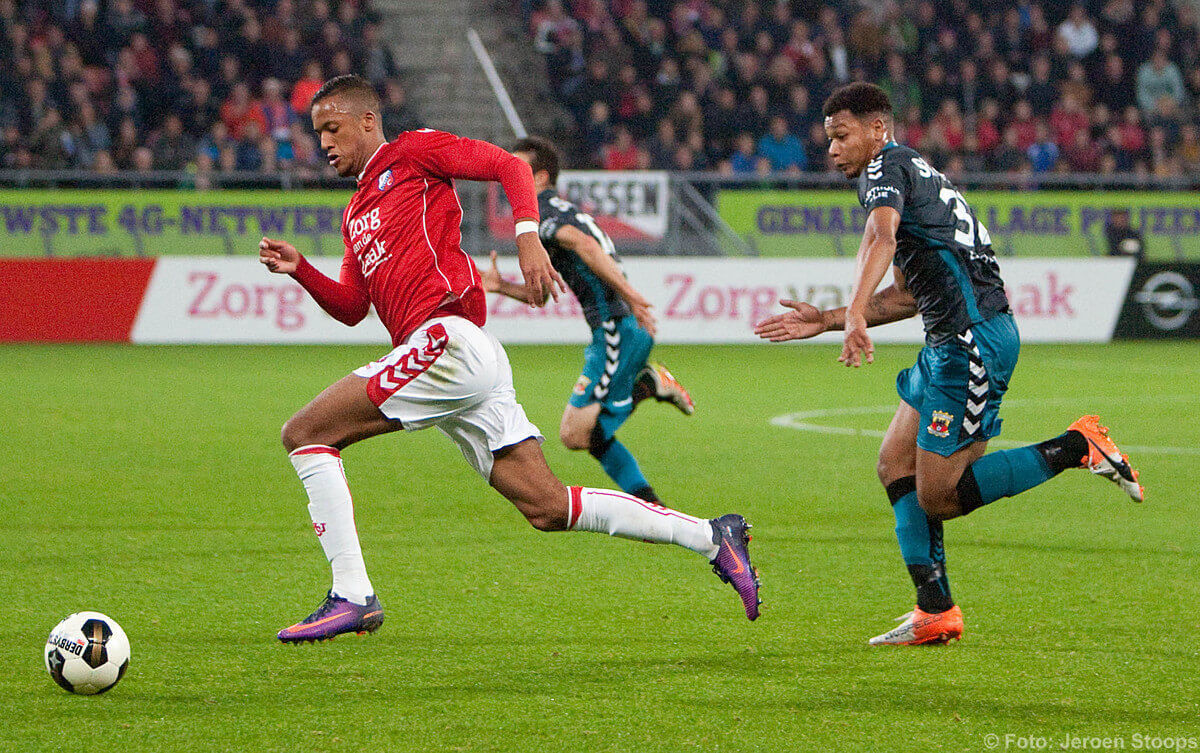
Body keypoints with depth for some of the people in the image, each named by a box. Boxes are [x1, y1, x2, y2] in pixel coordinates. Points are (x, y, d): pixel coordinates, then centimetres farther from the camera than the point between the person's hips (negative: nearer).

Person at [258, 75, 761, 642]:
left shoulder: (412, 152, 6)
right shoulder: (356, 213, 29)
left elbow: (509, 166, -3)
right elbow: (351, 308, 27)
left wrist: (527, 237, -19)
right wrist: (299, 269, 11)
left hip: (449, 341, -9)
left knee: (304, 434, -11)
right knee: (548, 507, 2)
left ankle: (351, 595, -16)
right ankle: (711, 537, 4)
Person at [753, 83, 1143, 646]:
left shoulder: (887, 167, -6)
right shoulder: (913, 174, 25)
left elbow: (882, 237, -29)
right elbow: (908, 296, 28)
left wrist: (855, 313, -43)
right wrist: (825, 320, 24)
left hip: (974, 336, -10)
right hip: (952, 341, 10)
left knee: (938, 495, -9)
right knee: (895, 464, 10)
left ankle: (1078, 447, -5)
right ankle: (935, 614, 7)